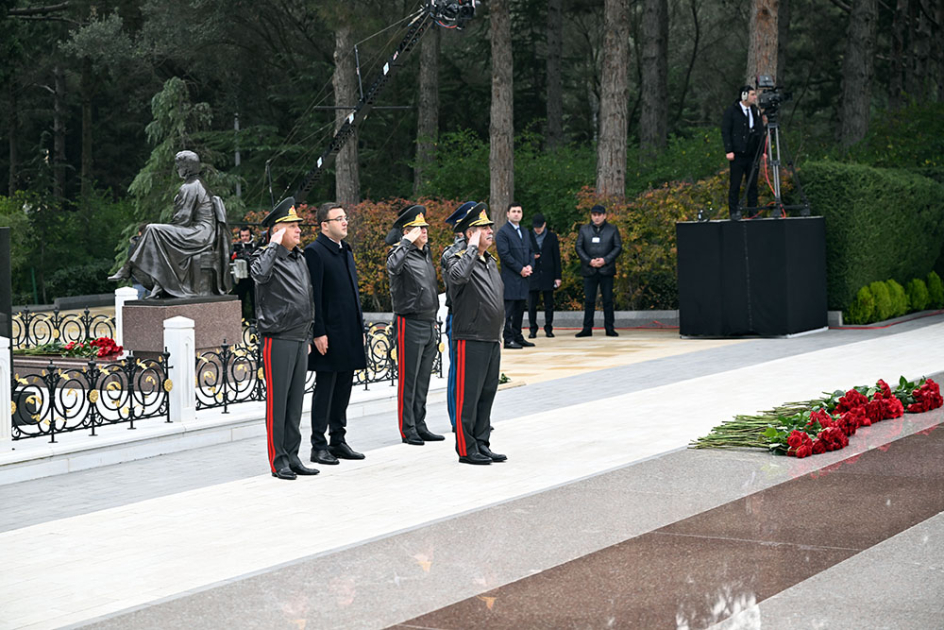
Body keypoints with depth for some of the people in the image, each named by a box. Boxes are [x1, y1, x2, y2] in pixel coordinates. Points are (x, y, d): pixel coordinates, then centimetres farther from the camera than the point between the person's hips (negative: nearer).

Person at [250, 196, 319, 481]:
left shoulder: (300, 258, 17)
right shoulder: (266, 255, -6)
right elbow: (260, 274, -31)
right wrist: (275, 245, -20)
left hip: (299, 339, 7)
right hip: (278, 339, -7)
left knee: (296, 399, 10)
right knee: (277, 400, -5)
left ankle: (292, 456, 16)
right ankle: (277, 460, -1)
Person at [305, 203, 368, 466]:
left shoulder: (346, 251, 17)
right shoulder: (315, 252, -10)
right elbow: (314, 295, -14)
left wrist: (360, 328, 17)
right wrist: (319, 333, -18)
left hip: (349, 334, 8)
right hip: (329, 335, -8)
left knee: (343, 389, 12)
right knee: (324, 390, -4)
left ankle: (338, 442, 19)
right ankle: (319, 446, 1)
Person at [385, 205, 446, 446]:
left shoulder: (427, 254, 15)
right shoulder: (402, 253, -10)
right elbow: (393, 266, -36)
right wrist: (407, 241, -28)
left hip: (429, 324, 8)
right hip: (410, 324, -8)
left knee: (423, 379, 11)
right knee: (408, 379, -3)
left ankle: (420, 426, 17)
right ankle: (407, 430, 1)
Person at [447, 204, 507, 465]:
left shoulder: (491, 262, 15)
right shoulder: (461, 260, -11)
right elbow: (459, 276, -37)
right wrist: (473, 247, -25)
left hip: (492, 340, 8)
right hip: (471, 342, -8)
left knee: (487, 394, 12)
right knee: (468, 396, -4)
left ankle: (482, 444, 19)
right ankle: (466, 449, 1)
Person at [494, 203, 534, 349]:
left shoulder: (524, 232, 19)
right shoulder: (503, 232, -6)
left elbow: (530, 251, 20)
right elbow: (504, 254, -13)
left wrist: (530, 266, 1)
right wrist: (520, 269, -14)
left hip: (523, 277, 7)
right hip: (510, 277, -7)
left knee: (520, 308, 10)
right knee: (509, 309, -6)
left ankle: (518, 337, 16)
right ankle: (508, 339, -4)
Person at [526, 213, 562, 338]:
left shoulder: (552, 237, 7)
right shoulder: (528, 236, 6)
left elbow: (557, 257, 6)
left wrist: (558, 276, 1)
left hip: (548, 275, 0)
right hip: (533, 275, 0)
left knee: (549, 304, 3)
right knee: (532, 304, 0)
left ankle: (548, 328, 11)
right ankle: (532, 329, 8)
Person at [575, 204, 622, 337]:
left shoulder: (612, 229, 6)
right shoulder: (584, 229, 9)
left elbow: (618, 247, 2)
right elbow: (579, 247, 5)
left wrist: (605, 260, -11)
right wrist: (589, 261, -10)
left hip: (606, 270, -1)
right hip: (589, 270, 1)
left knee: (608, 300, 1)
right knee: (589, 300, 1)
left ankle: (609, 328, 7)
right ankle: (587, 328, 6)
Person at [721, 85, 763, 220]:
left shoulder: (755, 111, 14)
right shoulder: (731, 111, -2)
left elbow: (760, 132, 18)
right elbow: (725, 132, -4)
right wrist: (729, 151, -12)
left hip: (753, 154, 5)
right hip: (738, 154, -5)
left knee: (753, 184, 4)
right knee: (735, 184, -3)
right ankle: (734, 212, 3)